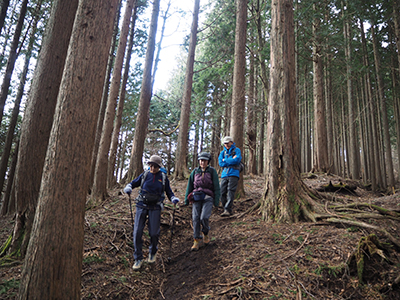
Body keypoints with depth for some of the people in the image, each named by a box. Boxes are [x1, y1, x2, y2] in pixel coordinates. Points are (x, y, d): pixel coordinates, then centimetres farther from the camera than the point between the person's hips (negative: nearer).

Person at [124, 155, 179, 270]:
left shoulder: (163, 177, 4)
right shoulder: (144, 175, 5)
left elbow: (169, 191, 10)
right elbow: (133, 183, 14)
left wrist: (174, 198, -10)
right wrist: (128, 188, -9)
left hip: (155, 208, -1)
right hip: (142, 205, 1)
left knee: (154, 233, -2)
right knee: (137, 232, -6)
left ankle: (152, 253, 28)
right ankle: (138, 258, 8)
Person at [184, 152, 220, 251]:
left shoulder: (212, 171, 4)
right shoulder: (195, 171, 12)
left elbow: (216, 187, 4)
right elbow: (189, 186, 17)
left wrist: (216, 201, -1)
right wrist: (186, 199, 14)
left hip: (208, 198, -3)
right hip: (196, 197, 3)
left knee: (204, 218, -18)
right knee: (195, 218, -7)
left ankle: (206, 233, 12)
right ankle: (197, 241, 2)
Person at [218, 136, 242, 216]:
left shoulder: (236, 150, 8)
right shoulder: (222, 152, 19)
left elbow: (237, 160, -10)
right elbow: (221, 163, 3)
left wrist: (225, 160, 0)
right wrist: (232, 160, -4)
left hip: (233, 174, -4)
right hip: (224, 174, 5)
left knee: (230, 192, -14)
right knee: (222, 193, -2)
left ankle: (228, 210, -18)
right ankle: (227, 207, 11)